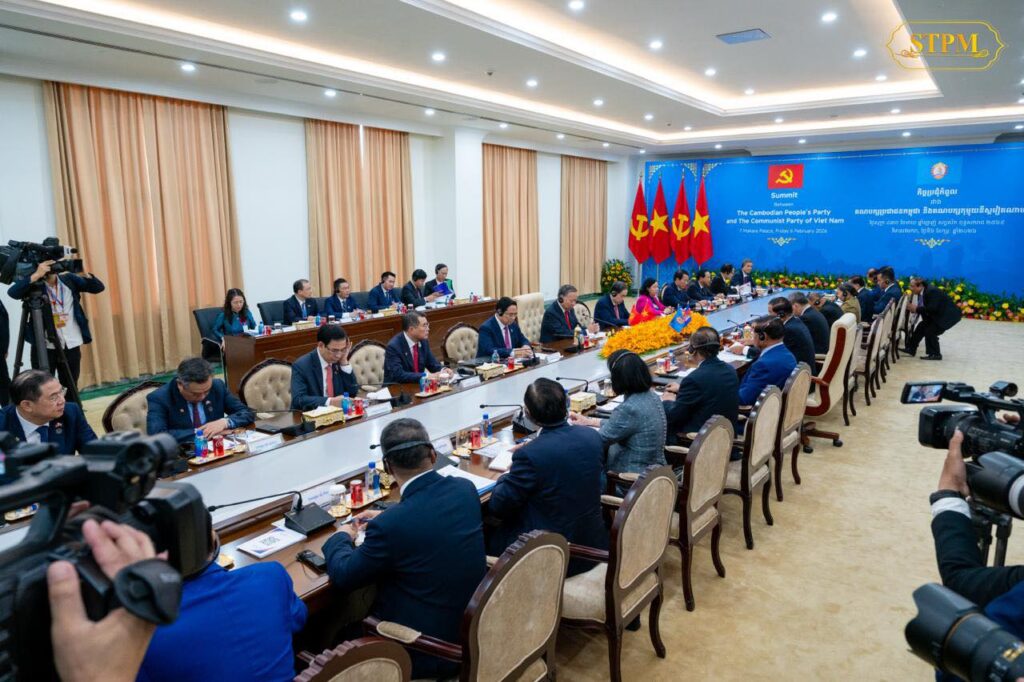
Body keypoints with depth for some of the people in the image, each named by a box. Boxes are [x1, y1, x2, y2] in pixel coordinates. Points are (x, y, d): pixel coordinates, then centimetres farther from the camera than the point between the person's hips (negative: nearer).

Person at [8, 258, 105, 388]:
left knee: (71, 388, 10)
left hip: (72, 345, 3)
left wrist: (85, 273, -18)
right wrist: (36, 275, -30)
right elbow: (13, 292, -23)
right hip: (44, 346, -2)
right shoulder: (34, 285, -4)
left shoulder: (69, 279, 4)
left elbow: (98, 287, 0)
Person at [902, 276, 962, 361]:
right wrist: (914, 307, -14)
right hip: (939, 314, 10)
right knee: (921, 326, 6)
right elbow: (925, 307, 3)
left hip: (949, 315, -10)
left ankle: (935, 354, -1)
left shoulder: (932, 291, -27)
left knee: (930, 331, -15)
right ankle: (911, 349, 13)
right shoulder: (923, 292, 0)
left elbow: (932, 309, -34)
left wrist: (916, 308, -27)